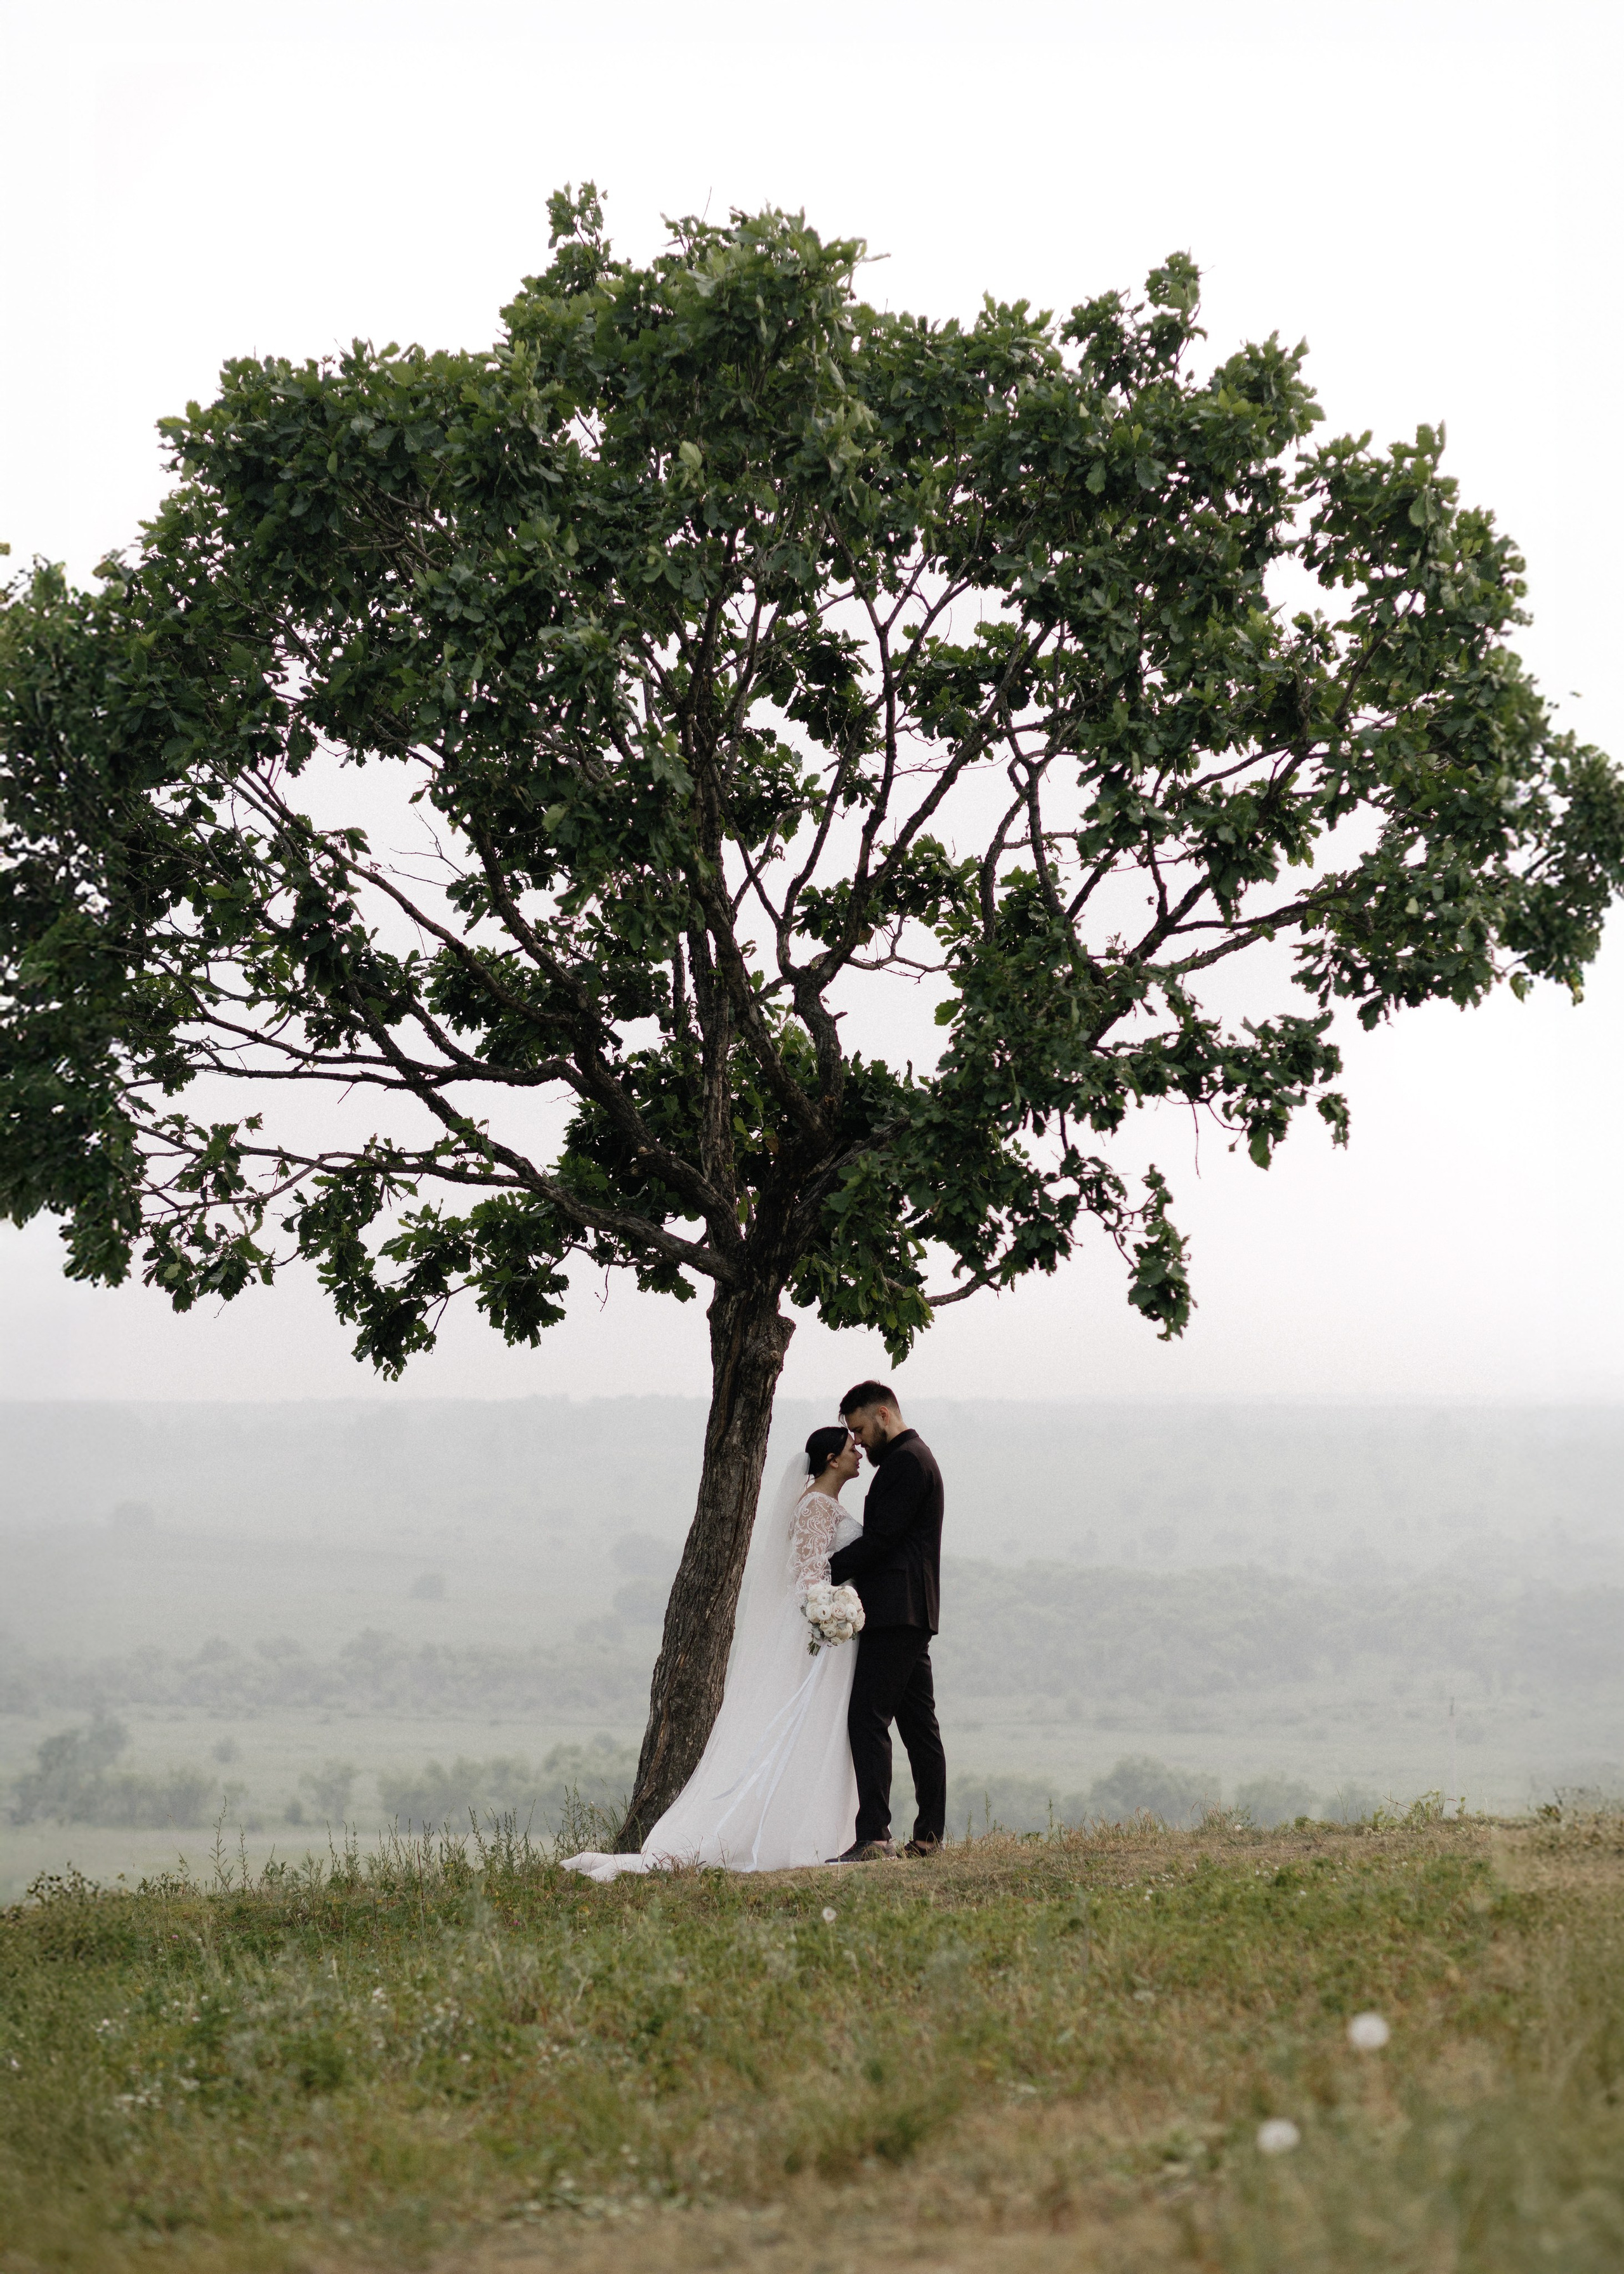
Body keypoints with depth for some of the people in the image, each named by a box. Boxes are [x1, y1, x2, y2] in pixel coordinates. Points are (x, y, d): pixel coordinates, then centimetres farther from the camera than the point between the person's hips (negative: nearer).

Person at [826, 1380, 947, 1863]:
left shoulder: (906, 1462, -11)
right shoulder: (913, 1458, 22)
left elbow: (880, 1538, -17)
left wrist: (822, 1573, -12)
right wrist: (837, 1571, 13)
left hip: (896, 1612, -11)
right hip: (909, 1613, 11)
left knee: (868, 1718, -14)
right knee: (918, 1724, 10)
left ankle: (874, 1836, -19)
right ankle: (929, 1836, 11)